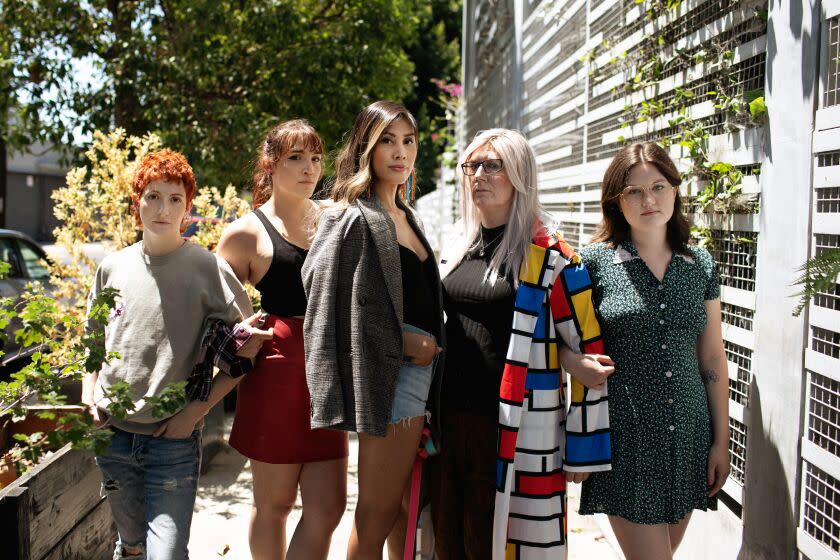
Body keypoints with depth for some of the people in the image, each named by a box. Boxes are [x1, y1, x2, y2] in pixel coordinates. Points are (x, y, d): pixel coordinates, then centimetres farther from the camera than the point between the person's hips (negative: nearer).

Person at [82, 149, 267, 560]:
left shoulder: (208, 268, -8)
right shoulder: (113, 267, 5)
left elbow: (249, 345, -6)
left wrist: (197, 409, -11)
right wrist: (89, 393, 4)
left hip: (174, 438, -4)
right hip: (113, 434, 4)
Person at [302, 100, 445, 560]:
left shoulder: (404, 216, 17)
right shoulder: (353, 217, -9)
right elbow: (325, 296, -16)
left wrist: (428, 343, 7)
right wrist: (403, 341, -14)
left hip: (421, 366, 9)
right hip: (388, 374, -8)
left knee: (399, 505, 14)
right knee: (377, 512, -2)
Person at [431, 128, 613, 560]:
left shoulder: (549, 257, -8)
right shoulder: (456, 251, 11)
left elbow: (586, 347, -6)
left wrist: (583, 451, -6)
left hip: (516, 433, -6)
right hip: (450, 423, 6)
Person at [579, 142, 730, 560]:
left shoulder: (700, 265, 6)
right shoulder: (595, 262, -5)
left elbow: (713, 361, 9)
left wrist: (721, 441, 8)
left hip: (687, 438, 4)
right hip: (625, 437, -4)